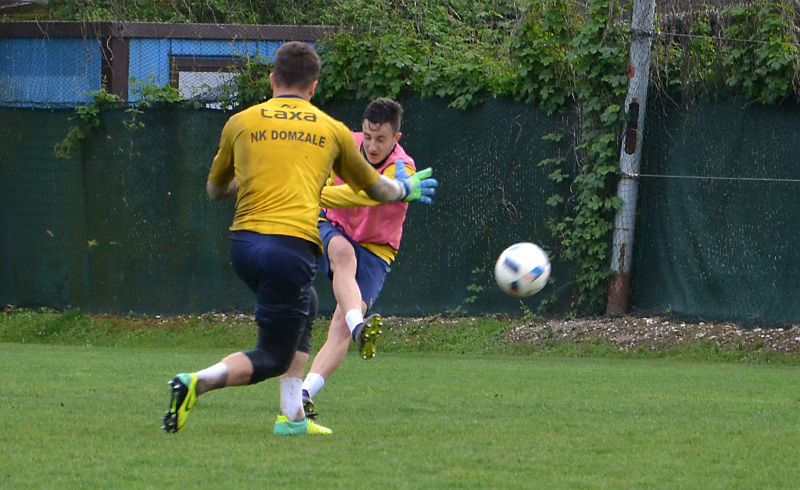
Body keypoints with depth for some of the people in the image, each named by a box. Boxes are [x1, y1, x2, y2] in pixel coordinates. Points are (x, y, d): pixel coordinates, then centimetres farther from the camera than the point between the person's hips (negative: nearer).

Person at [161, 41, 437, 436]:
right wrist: (405, 189, 49)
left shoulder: (240, 123, 13)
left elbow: (215, 190, 26)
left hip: (244, 240, 4)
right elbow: (374, 187, 27)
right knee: (273, 357, 2)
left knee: (302, 308, 30)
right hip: (294, 242, -4)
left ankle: (292, 417, 22)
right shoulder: (332, 130, 12)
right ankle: (197, 382, -25)